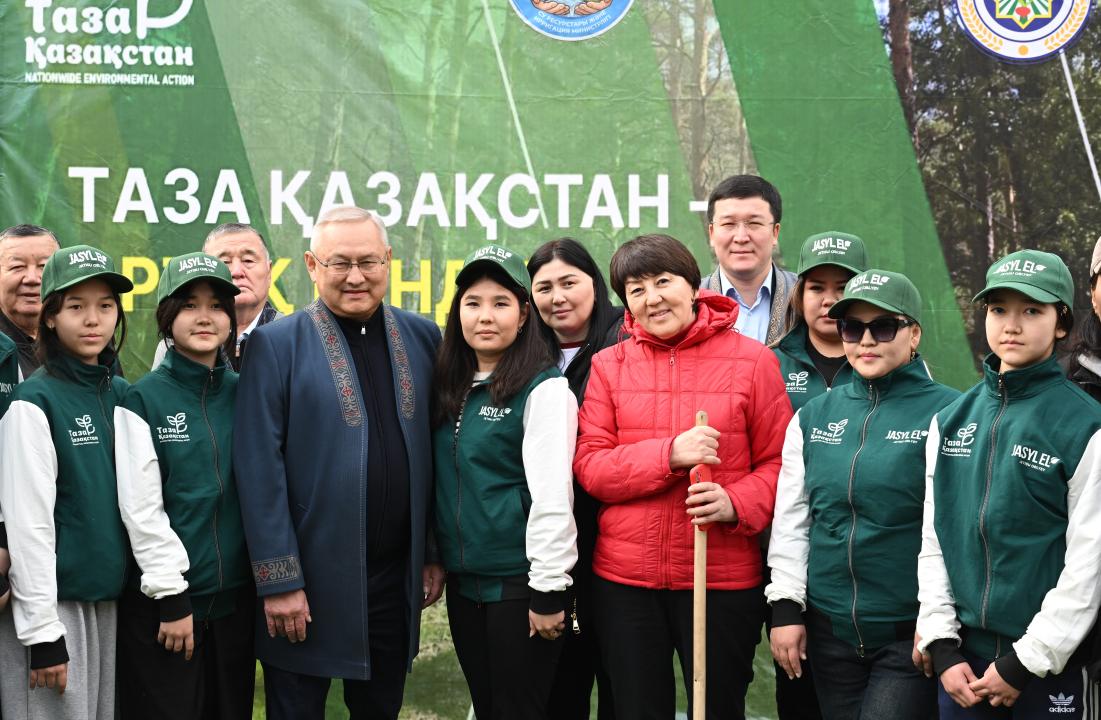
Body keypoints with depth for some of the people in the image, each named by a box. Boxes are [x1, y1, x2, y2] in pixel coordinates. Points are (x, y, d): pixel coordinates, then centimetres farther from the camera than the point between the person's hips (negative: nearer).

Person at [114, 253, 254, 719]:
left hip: (235, 597, 4)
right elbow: (140, 508, -9)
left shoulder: (241, 395, 7)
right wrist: (171, 597, -12)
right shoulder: (144, 400, -4)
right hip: (163, 601, -4)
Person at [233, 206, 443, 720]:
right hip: (308, 581, -3)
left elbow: (435, 452, 10)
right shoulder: (276, 344, -6)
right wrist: (278, 579, -13)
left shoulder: (422, 338, 5)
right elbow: (259, 468, -10)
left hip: (397, 578, 4)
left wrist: (434, 551, 8)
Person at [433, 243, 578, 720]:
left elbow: (553, 495, -16)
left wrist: (548, 591, -17)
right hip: (463, 581, 7)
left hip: (519, 582, -6)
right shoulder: (451, 387, 9)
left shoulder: (544, 389, -12)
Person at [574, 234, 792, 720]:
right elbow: (589, 466, -5)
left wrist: (736, 502, -21)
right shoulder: (607, 366, 3)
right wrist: (669, 454, -19)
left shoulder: (752, 361, -2)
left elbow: (779, 463, -2)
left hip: (724, 578, -1)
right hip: (624, 579, 2)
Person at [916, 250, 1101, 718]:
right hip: (962, 660, 4)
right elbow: (934, 539, 7)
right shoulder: (950, 421, 7)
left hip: (1049, 665, -3)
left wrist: (1026, 663, -11)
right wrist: (941, 644, -1)